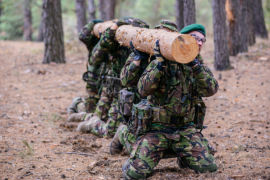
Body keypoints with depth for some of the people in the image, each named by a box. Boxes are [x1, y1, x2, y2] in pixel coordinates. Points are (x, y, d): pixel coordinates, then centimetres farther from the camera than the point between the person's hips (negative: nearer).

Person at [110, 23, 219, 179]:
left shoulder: (200, 67, 8)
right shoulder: (161, 63, -4)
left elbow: (211, 90, -12)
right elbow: (143, 90, -18)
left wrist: (194, 65, -23)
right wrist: (160, 62, -23)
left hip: (186, 129, 3)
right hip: (157, 128, -3)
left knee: (209, 167, -13)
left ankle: (183, 157, 21)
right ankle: (124, 134, 19)